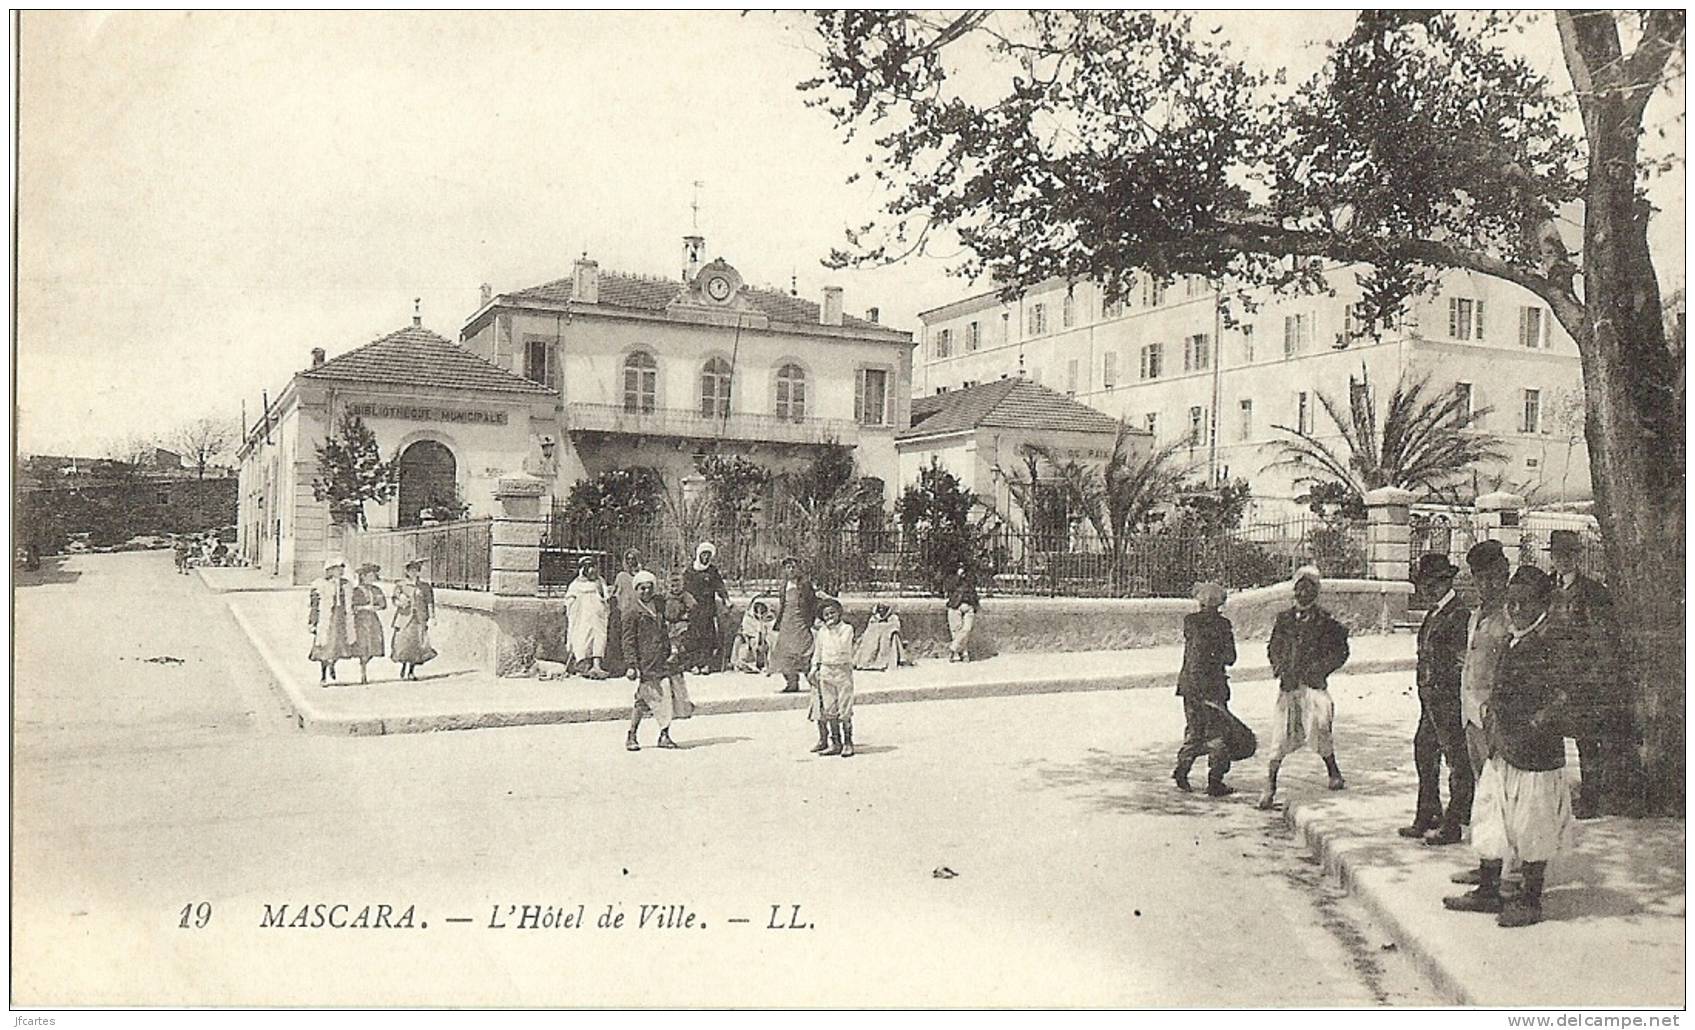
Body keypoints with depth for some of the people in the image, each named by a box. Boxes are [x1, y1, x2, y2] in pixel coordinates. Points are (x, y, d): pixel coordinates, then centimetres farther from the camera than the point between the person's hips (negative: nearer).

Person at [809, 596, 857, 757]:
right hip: (826, 671, 4)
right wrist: (814, 668, 11)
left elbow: (841, 647, -18)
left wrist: (834, 630, -16)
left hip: (843, 670, -4)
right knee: (829, 711, 5)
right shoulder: (822, 631, 9)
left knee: (844, 711, -4)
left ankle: (848, 743, 3)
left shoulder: (846, 629, -4)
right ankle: (835, 743, 12)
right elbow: (817, 652, 19)